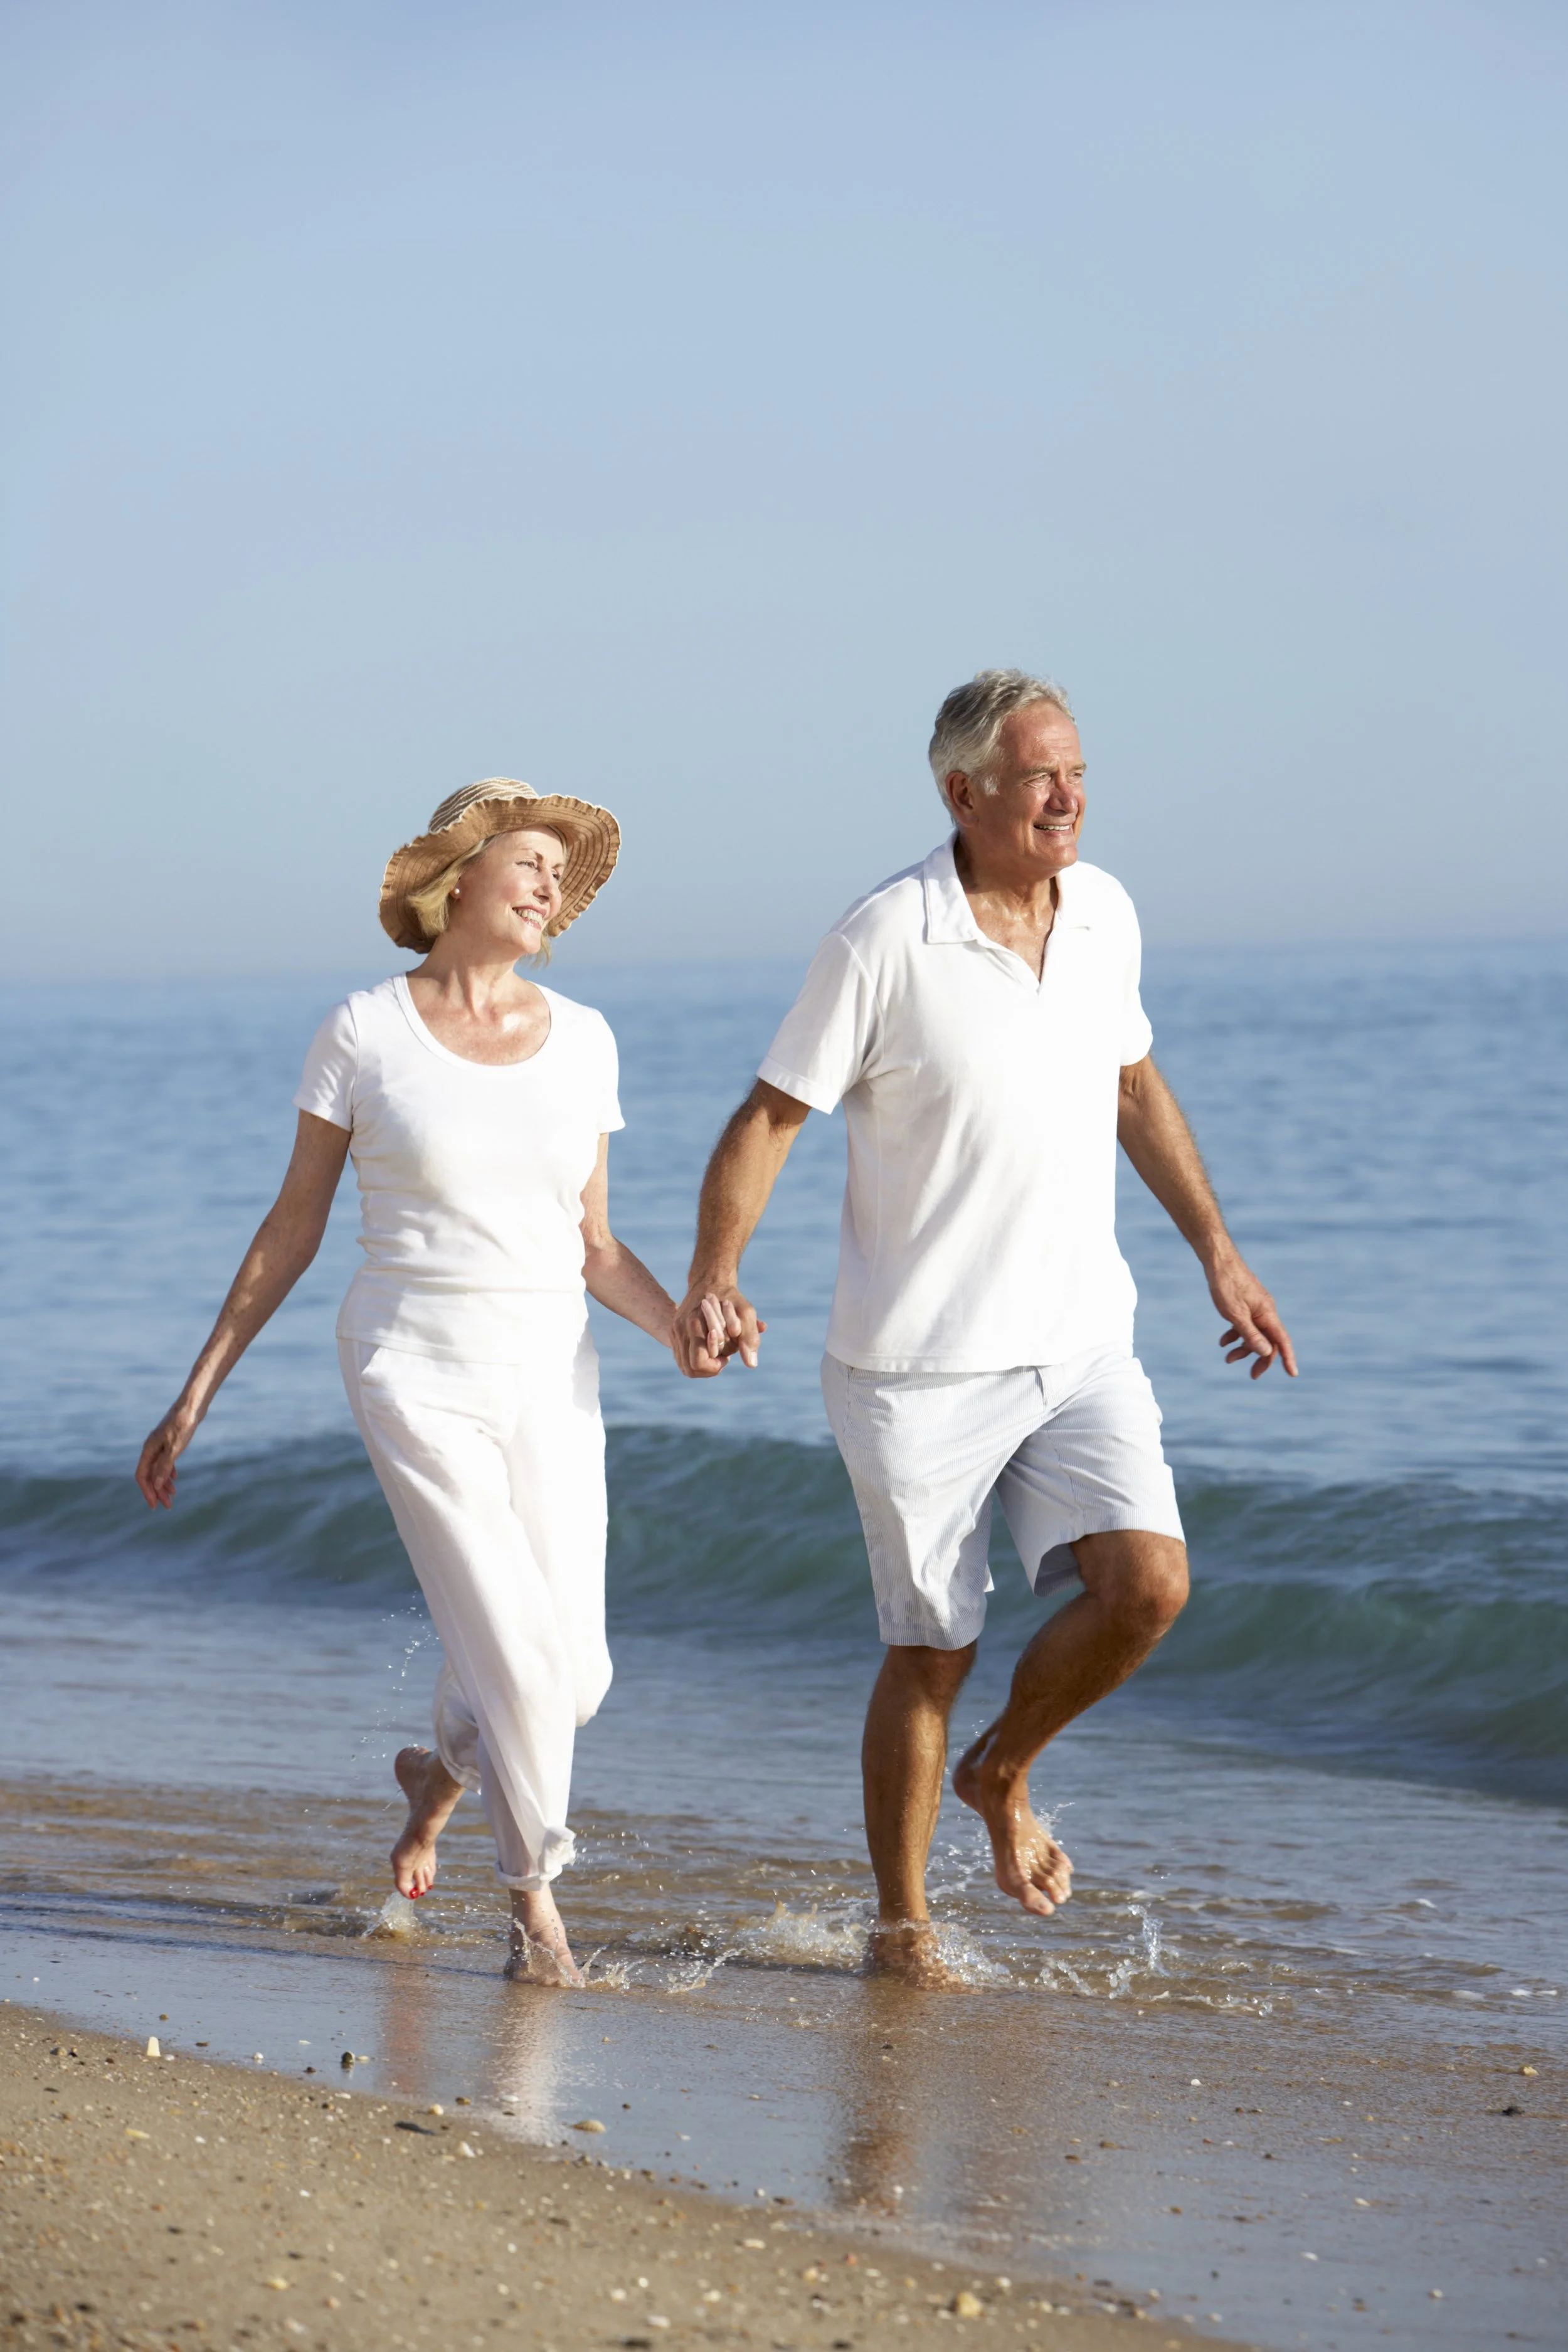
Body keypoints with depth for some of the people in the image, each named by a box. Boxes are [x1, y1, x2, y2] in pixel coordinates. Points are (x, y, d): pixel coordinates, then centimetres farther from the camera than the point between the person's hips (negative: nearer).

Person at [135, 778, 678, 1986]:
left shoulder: (582, 1040, 5)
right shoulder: (362, 1034, -5)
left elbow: (594, 1251, 9)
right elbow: (292, 1230, 2)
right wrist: (195, 1398, 2)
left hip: (548, 1379, 4)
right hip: (414, 1375, -4)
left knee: (572, 1677, 2)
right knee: (515, 1649, -15)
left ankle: (444, 1770, 36)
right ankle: (536, 1894, 9)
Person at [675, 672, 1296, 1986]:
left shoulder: (1105, 914, 3)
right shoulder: (885, 941, -14)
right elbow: (770, 1115, -11)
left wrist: (1217, 1251, 20)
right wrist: (713, 1281, -25)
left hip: (1080, 1343, 4)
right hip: (922, 1366, -4)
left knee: (1148, 1582, -14)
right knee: (930, 1654, 3)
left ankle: (1004, 1774, 15)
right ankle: (902, 1925, 22)